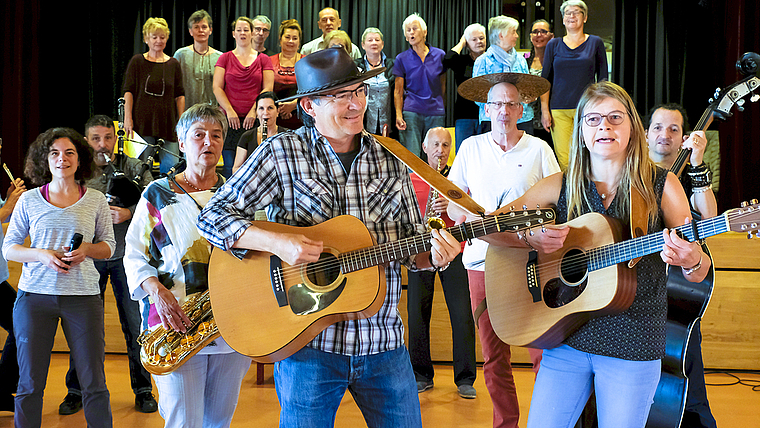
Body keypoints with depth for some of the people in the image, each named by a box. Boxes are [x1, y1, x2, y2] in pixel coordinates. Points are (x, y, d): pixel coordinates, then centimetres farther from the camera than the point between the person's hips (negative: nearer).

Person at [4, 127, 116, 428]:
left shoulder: (95, 200, 7)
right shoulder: (29, 200, 7)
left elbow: (109, 246, 13)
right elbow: (8, 248, 10)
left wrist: (85, 250, -8)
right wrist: (42, 255, -10)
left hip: (83, 296, 0)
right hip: (34, 296, 0)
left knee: (94, 383, 0)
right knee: (30, 383, 4)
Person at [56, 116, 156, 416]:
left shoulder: (134, 168, 4)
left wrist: (128, 214, -18)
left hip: (126, 258, 0)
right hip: (88, 257, 1)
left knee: (136, 325, 3)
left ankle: (143, 389, 17)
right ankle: (76, 390, 20)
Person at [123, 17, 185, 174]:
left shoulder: (173, 64, 10)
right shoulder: (137, 61, 4)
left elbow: (180, 95, 11)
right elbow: (128, 92, 2)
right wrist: (128, 118, -7)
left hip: (167, 123, 2)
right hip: (143, 122, -2)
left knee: (171, 165, -7)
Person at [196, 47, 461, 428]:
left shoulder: (389, 159, 8)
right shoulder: (282, 152, -4)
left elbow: (411, 243, 12)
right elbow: (213, 216, -6)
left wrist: (433, 256, -10)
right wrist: (277, 242, -20)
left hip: (384, 341, 4)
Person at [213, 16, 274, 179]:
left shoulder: (263, 59, 10)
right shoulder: (225, 58, 11)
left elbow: (268, 89, 3)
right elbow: (217, 88, 5)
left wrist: (254, 111, -9)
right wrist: (229, 110, -8)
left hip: (255, 120, 0)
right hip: (230, 119, 0)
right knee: (230, 166, -4)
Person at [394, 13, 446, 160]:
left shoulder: (440, 55, 7)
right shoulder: (402, 59, 5)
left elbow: (443, 86, 14)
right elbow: (398, 91, 4)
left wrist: (438, 104, 12)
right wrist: (398, 115, -7)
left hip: (436, 113, 1)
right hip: (411, 112, -1)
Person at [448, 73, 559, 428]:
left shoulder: (539, 149, 5)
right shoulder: (471, 147, 11)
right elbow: (451, 199, 12)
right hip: (482, 262, 2)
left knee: (542, 349, -6)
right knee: (494, 354, 6)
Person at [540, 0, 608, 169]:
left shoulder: (595, 43, 9)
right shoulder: (553, 45, 11)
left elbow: (602, 80, 10)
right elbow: (545, 80, 10)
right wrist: (544, 111, 1)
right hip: (559, 110, 1)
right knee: (563, 160, -6)